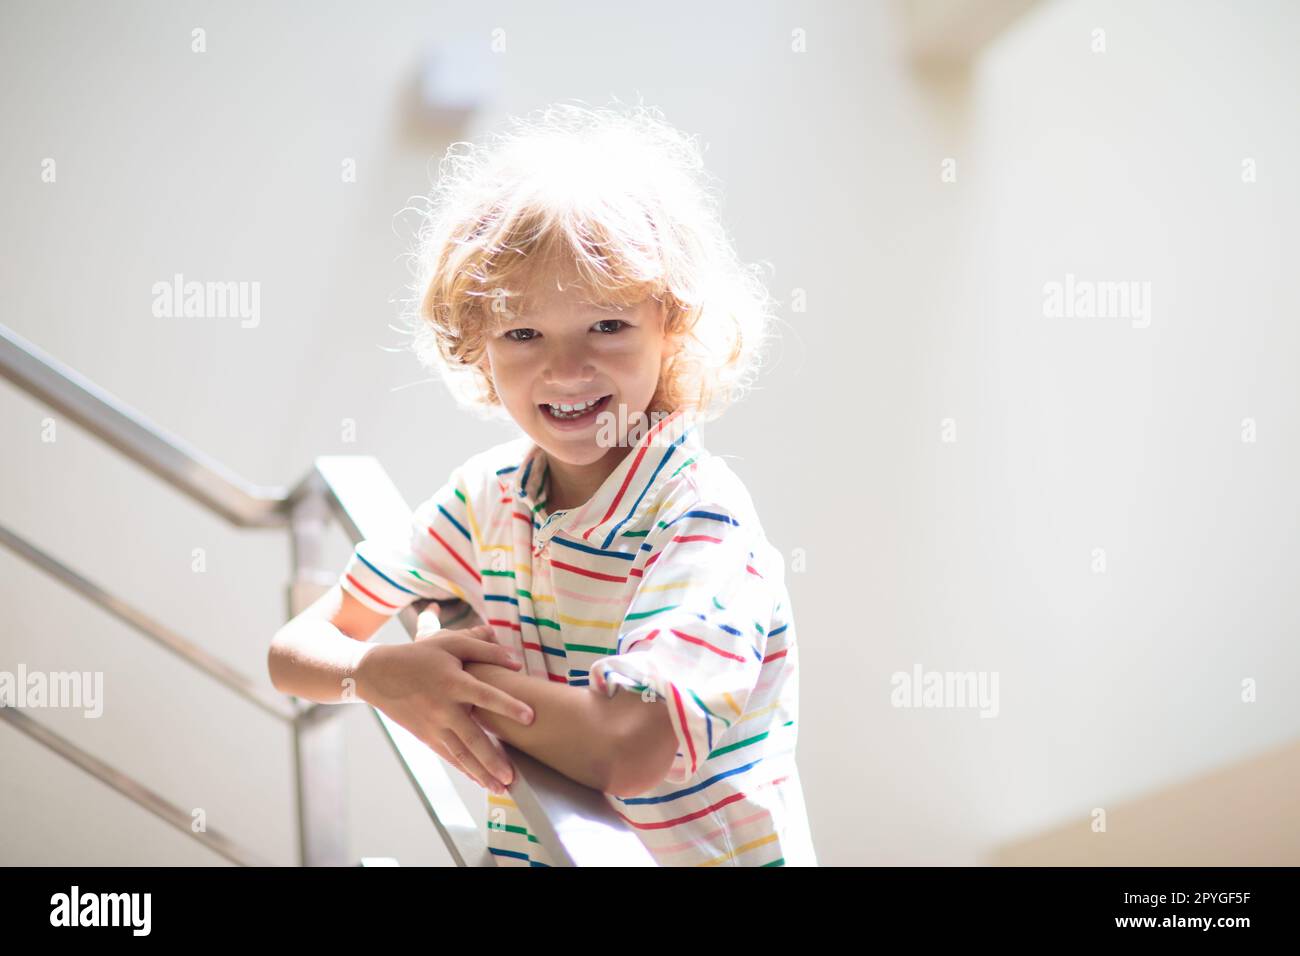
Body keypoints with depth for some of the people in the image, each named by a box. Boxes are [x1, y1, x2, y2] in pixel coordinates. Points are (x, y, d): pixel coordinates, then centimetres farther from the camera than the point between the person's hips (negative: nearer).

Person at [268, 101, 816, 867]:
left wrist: (431, 675, -15)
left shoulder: (703, 521, -14)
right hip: (532, 851, 4)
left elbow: (629, 753, -26)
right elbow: (294, 652, 6)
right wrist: (388, 676, -15)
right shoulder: (487, 494, 2)